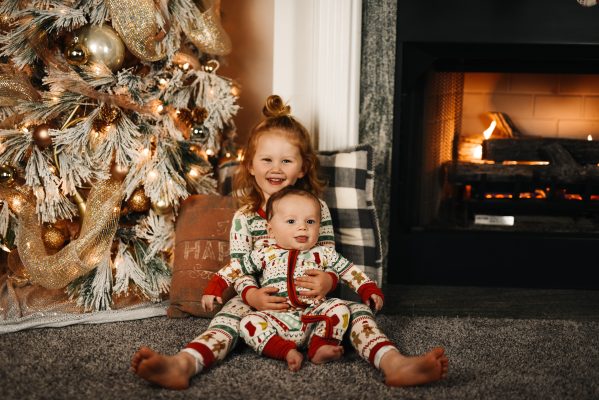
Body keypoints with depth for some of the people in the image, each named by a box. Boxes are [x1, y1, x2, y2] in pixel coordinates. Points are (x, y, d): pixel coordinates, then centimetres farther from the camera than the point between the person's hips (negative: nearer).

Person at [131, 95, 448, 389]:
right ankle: (182, 364, -50)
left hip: (312, 302, 1)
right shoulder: (244, 217, 5)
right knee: (232, 310, -29)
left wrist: (328, 281, -21)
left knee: (354, 308, -22)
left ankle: (393, 363, -44)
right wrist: (252, 295, -25)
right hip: (263, 302, -1)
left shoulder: (317, 209, 7)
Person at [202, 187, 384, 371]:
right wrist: (215, 288, 8)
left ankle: (320, 346, -29)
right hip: (277, 319, -1)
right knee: (249, 322, -25)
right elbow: (235, 268, 16)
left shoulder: (324, 254, 11)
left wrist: (369, 289, 8)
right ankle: (286, 351, -33)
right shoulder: (264, 255, 9)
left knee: (339, 308, -21)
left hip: (314, 318, 1)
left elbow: (350, 271, 17)